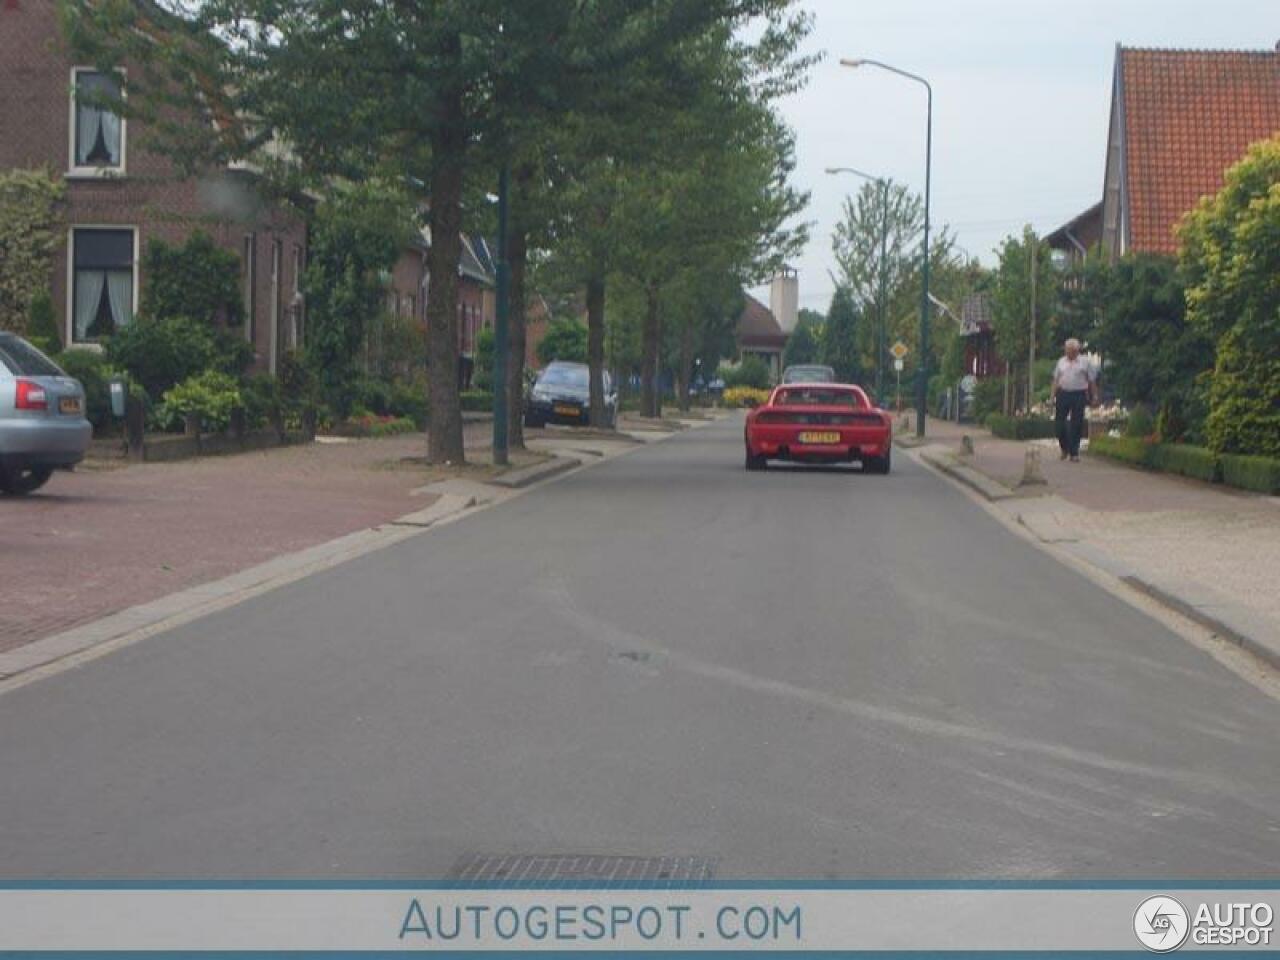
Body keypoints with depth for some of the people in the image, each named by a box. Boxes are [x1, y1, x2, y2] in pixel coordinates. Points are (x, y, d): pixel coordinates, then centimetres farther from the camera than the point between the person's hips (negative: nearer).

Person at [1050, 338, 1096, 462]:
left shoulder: (1085, 362, 2)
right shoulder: (1061, 361, 11)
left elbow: (1092, 380, 3)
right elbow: (1056, 379, 15)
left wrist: (1091, 397, 0)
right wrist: (1053, 395, 8)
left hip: (1079, 395, -3)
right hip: (1063, 394, 3)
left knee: (1076, 425, -1)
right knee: (1059, 422, 1)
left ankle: (1074, 453, 7)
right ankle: (1064, 449, 21)